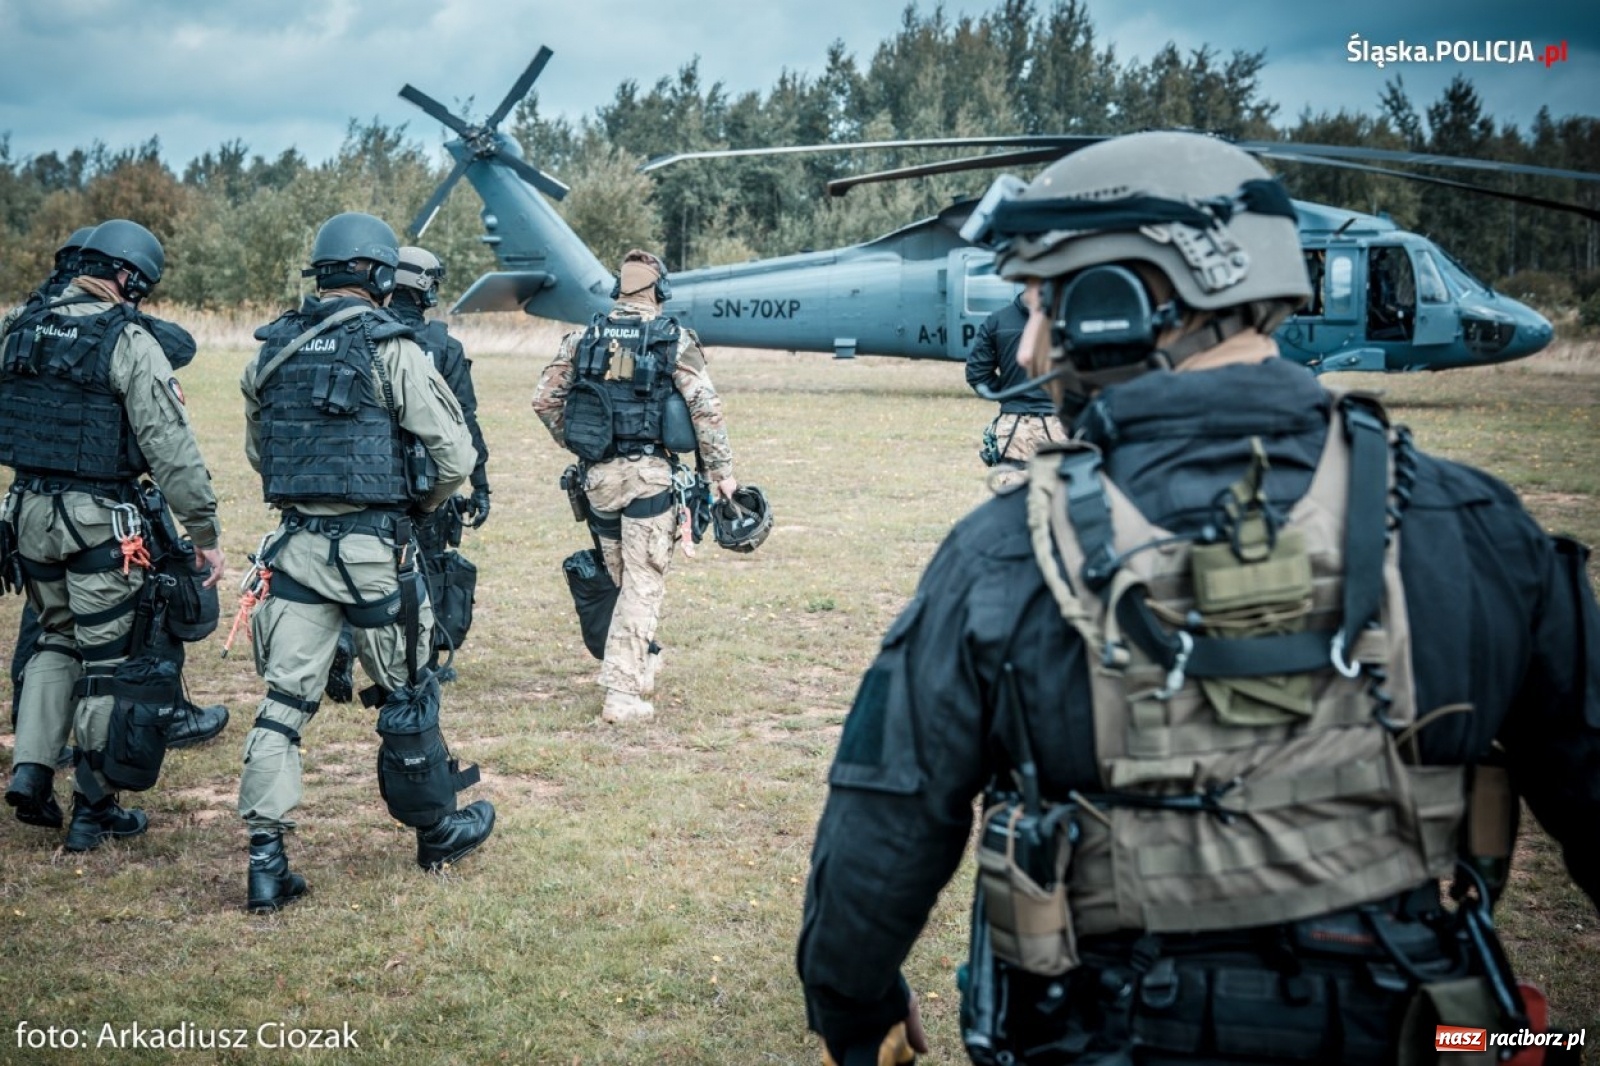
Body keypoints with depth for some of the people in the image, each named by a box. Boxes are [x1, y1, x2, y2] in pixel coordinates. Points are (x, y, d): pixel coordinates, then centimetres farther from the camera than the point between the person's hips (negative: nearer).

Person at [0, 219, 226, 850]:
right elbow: (171, 446, -15)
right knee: (107, 660, 5)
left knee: (57, 639, 23)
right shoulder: (128, 341, -12)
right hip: (99, 520, -6)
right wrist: (205, 531, -11)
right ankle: (94, 809, 12)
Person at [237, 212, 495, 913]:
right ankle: (438, 831, 28)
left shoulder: (271, 351, 7)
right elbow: (455, 455, -9)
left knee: (284, 701, 7)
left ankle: (265, 859, 4)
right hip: (372, 548, -4)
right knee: (404, 696, 12)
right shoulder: (391, 349, -10)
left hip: (294, 544, 4)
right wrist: (420, 505, 10)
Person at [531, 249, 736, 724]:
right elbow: (705, 408, -7)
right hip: (650, 472, -4)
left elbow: (544, 399, 8)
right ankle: (622, 692, -4)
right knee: (644, 583, 0)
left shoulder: (583, 337, 7)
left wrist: (575, 442, 22)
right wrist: (722, 470, 0)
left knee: (622, 577, 20)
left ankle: (638, 668, 33)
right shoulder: (675, 339, -3)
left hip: (597, 474, 4)